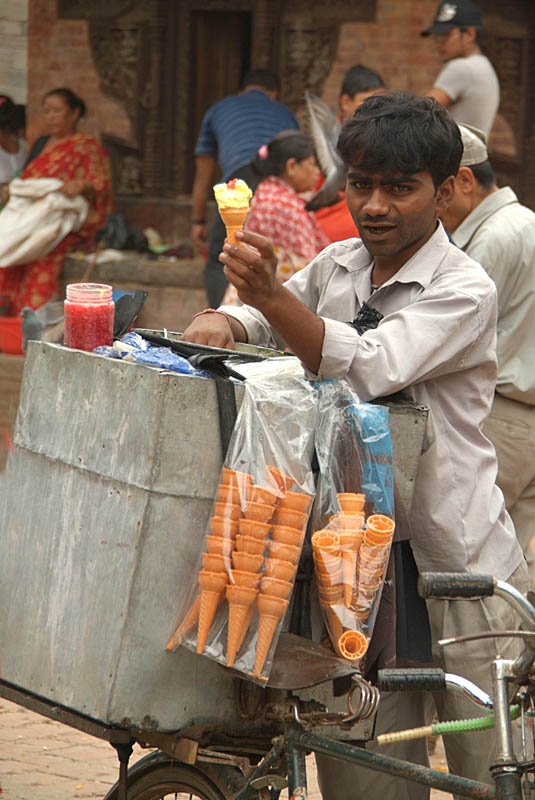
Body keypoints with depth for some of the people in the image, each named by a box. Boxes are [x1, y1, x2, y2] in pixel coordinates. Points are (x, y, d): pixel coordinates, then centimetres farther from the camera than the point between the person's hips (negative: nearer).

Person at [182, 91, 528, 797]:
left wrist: (269, 293, -37)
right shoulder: (337, 266, 10)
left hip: (457, 559, -5)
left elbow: (370, 369, -25)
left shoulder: (464, 290, -11)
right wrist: (221, 321, -5)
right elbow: (259, 319, 20)